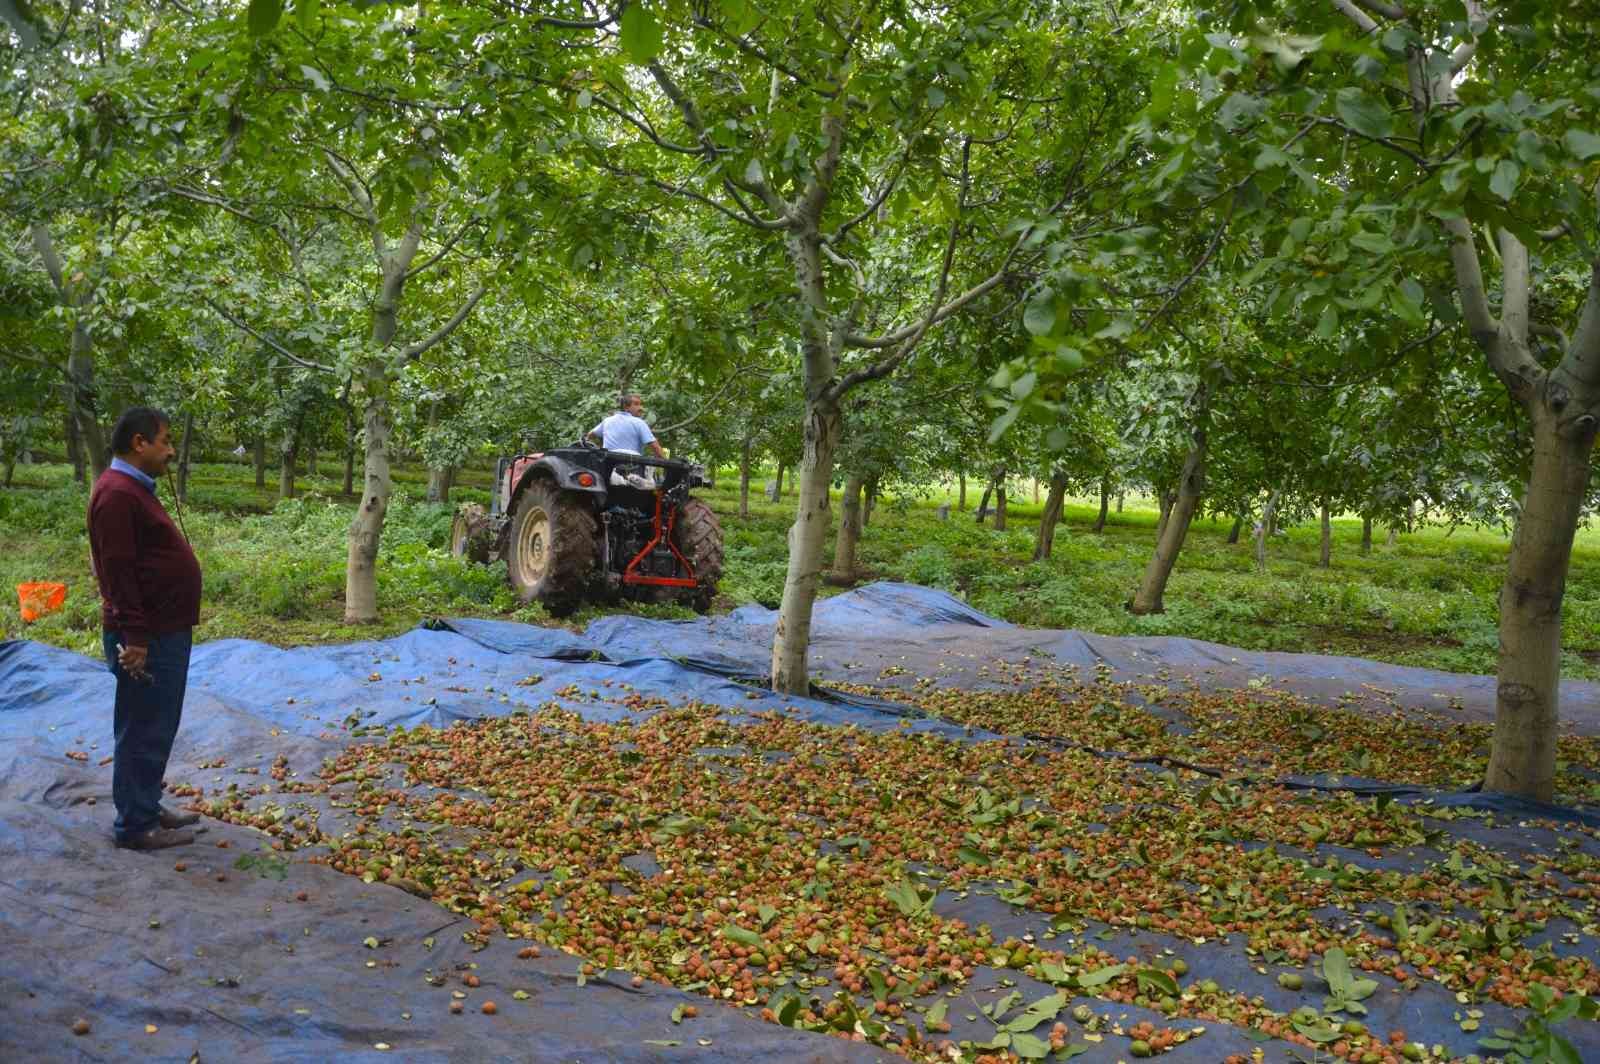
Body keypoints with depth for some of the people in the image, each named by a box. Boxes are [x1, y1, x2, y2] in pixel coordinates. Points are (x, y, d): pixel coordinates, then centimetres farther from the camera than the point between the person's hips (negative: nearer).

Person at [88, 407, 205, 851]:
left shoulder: (136, 489, 15)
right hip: (147, 637, -10)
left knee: (158, 729, 18)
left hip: (166, 632, 10)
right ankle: (135, 825, 8)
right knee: (143, 731, -1)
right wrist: (135, 638, -24)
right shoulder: (117, 493, -18)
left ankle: (148, 806, 29)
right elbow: (118, 570, -23)